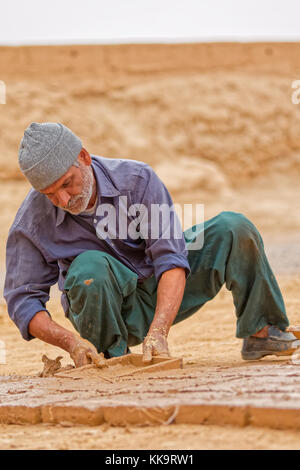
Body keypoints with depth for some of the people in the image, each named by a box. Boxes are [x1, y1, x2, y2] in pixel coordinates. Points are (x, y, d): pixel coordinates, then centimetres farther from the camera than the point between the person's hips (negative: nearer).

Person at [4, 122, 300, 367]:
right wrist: (70, 341, -35)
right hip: (111, 310, -2)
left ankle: (260, 333, -1)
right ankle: (111, 360, -16)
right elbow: (22, 301, -16)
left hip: (164, 293, 2)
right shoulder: (32, 221, -21)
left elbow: (171, 259, -25)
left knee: (233, 228, -18)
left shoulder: (136, 179, -21)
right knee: (89, 268, -37)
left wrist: (158, 332, -39)